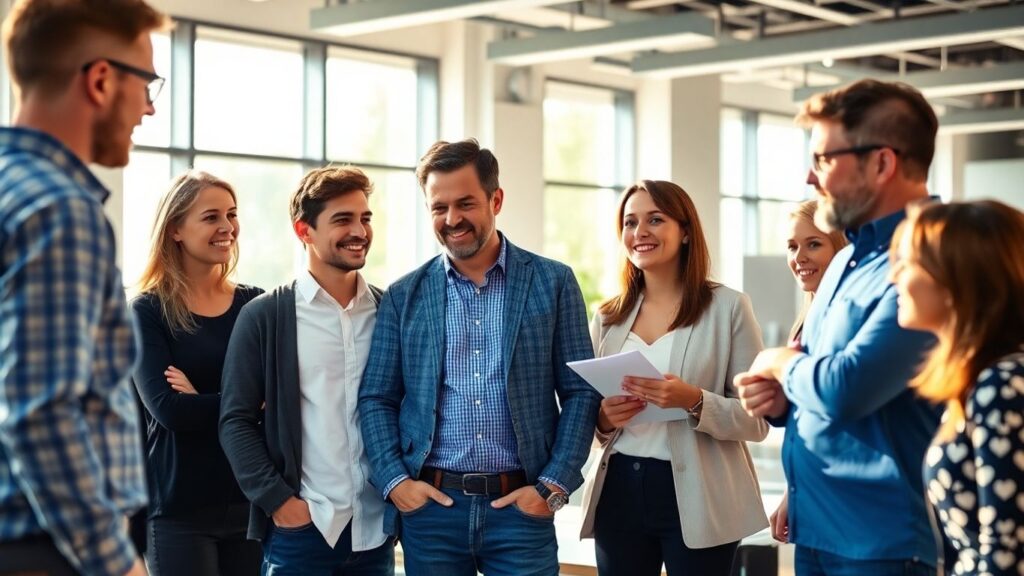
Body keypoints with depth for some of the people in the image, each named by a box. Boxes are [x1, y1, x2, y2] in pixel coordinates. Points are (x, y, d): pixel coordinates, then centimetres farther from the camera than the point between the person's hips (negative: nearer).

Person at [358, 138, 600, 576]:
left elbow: (581, 392, 2)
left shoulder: (552, 283, 3)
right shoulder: (405, 295, 6)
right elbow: (376, 399, 7)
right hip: (429, 507, 1)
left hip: (520, 506, -1)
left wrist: (554, 486, -6)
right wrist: (395, 481, -5)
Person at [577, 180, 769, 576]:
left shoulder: (727, 307, -3)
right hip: (620, 493, 4)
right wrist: (603, 419, -5)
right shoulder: (608, 317, 9)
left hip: (697, 499, -4)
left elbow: (758, 419, -5)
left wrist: (695, 402, -21)